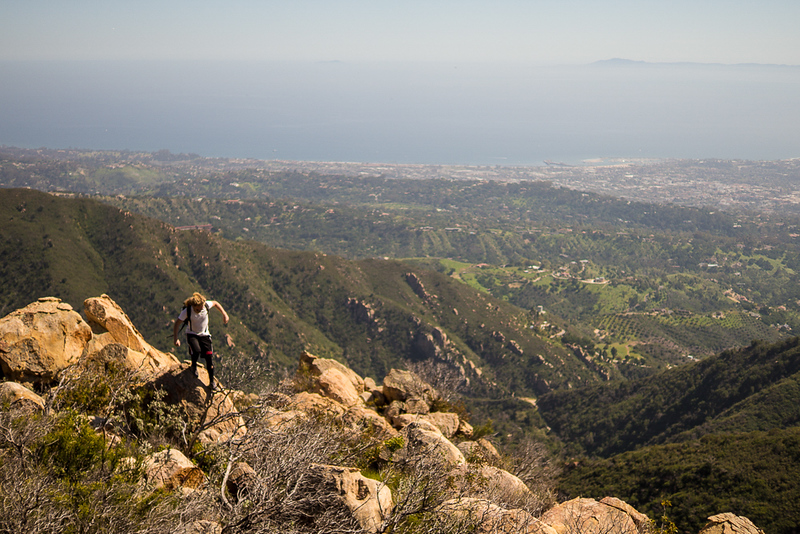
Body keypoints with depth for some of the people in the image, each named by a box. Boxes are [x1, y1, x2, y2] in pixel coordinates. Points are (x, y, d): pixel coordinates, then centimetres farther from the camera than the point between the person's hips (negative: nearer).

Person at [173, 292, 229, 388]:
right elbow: (177, 324, -16)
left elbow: (216, 303, 3)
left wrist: (224, 315, -2)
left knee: (209, 357, -9)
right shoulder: (187, 311, -25)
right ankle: (194, 366, 5)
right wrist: (175, 339, -24)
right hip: (192, 334, -2)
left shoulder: (206, 305, -20)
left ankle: (211, 382, 6)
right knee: (196, 350, -31)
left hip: (204, 334, 2)